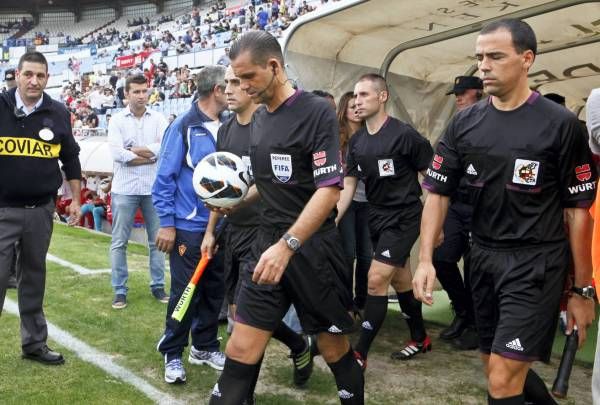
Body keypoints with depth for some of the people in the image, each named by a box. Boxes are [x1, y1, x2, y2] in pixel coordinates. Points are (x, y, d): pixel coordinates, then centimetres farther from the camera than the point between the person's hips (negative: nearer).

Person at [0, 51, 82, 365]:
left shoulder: (58, 113, 3)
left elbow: (70, 158, 13)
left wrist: (75, 200, 12)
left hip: (41, 210, 2)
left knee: (34, 278, 13)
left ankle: (34, 343, 24)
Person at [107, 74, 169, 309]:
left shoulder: (158, 119, 2)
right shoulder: (117, 120, -1)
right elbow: (116, 153, -14)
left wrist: (133, 149, -11)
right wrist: (150, 156, -11)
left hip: (154, 188, 1)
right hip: (125, 189, -1)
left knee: (157, 240, 10)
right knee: (119, 242, 4)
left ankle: (158, 286, 23)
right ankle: (120, 290, 14)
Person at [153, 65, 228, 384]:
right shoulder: (183, 126, -11)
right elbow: (165, 177, -11)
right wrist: (166, 224, -13)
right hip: (188, 226, -6)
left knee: (214, 290, 14)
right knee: (185, 292, 2)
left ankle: (204, 346, 31)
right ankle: (172, 354, 18)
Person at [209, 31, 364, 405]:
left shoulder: (317, 112, -11)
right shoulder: (259, 119, 11)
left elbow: (330, 188, -19)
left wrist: (287, 245, -28)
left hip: (313, 248, -5)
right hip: (267, 244, 6)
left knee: (337, 352, 8)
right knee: (240, 352, 2)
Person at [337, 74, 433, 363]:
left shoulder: (404, 135, -16)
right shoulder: (356, 141, 4)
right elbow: (348, 184, 8)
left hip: (404, 217, -7)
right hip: (377, 217, 7)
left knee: (376, 280, -12)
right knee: (400, 282, 17)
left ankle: (360, 353, -3)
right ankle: (420, 339, 35)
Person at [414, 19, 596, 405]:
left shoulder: (561, 124, -9)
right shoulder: (464, 123, 3)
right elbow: (438, 193, 4)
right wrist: (426, 259, -7)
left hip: (536, 264, -5)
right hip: (483, 258, 5)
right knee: (504, 369, 17)